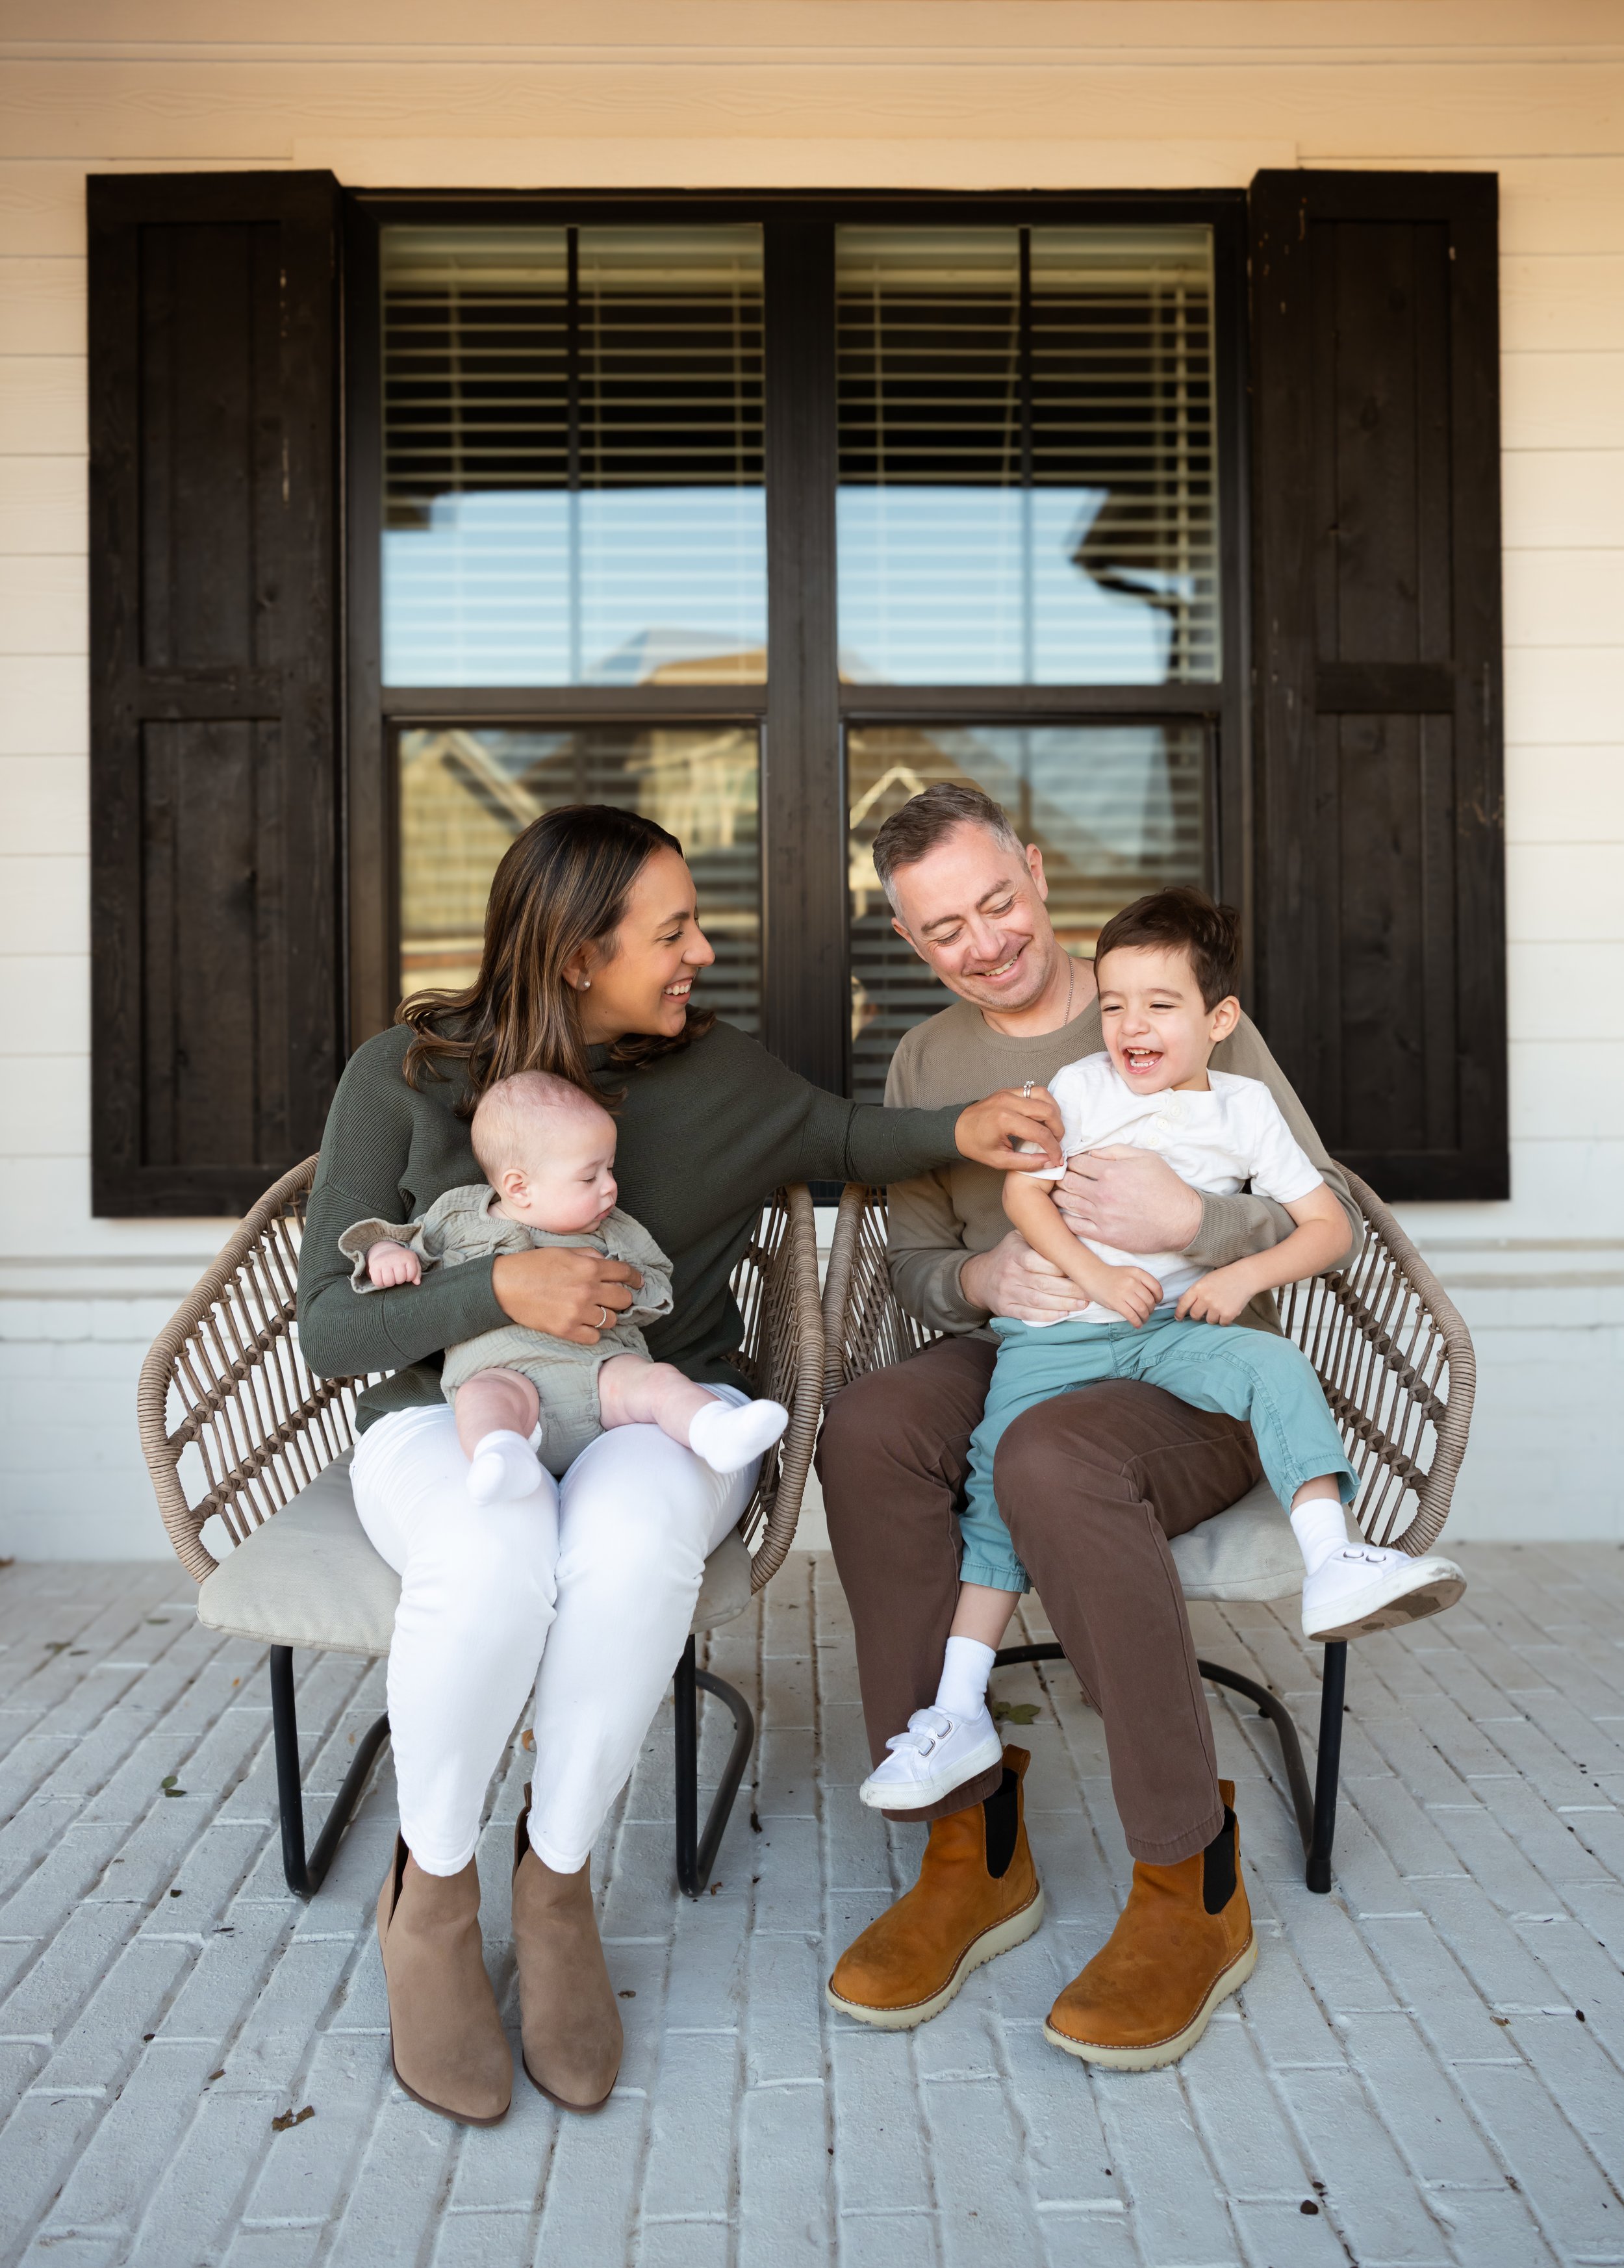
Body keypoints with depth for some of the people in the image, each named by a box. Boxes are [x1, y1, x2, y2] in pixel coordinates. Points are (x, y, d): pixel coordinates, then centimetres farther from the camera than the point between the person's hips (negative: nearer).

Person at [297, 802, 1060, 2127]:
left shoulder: (715, 1072, 4)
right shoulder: (408, 1074, -3)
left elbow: (844, 1139, 24)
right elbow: (332, 1330, -5)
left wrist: (961, 1132, 3)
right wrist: (499, 1290, -23)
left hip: (660, 1414, 2)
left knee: (631, 1538, -37)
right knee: (495, 1555, -38)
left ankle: (558, 1882, -12)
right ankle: (430, 1899, -10)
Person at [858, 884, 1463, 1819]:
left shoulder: (1244, 1106, 9)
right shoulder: (1079, 1087, 7)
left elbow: (1328, 1225, 7)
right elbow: (1024, 1191, -2)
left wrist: (1244, 1276, -10)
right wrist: (1095, 1273, -15)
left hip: (1178, 1326, 1)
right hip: (1056, 1331, -1)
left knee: (1275, 1366, -27)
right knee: (1003, 1472, -13)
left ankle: (1333, 1563, -33)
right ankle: (961, 1712, -9)